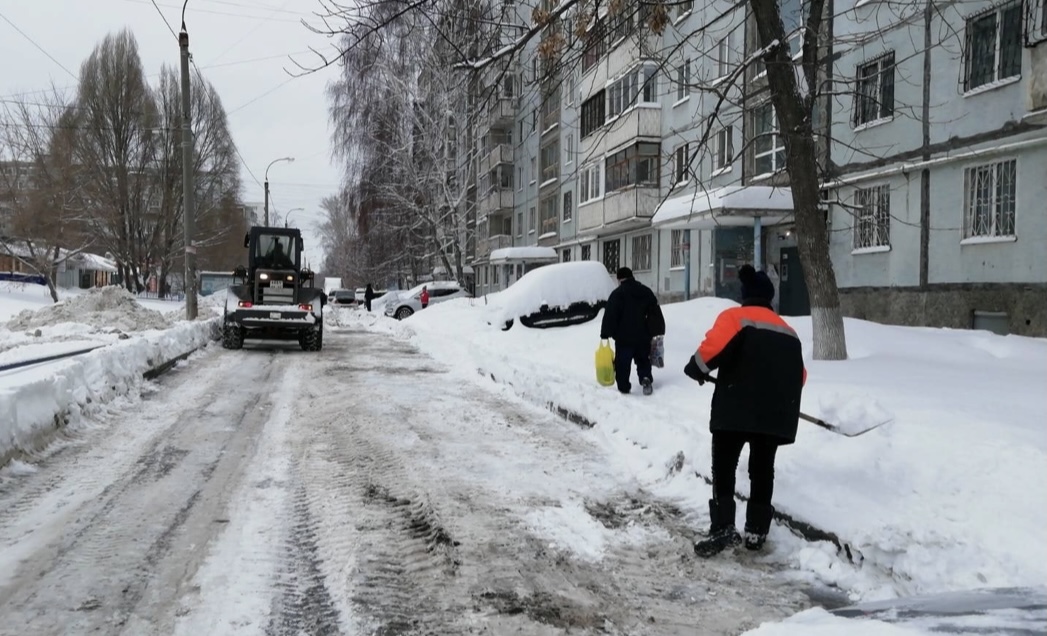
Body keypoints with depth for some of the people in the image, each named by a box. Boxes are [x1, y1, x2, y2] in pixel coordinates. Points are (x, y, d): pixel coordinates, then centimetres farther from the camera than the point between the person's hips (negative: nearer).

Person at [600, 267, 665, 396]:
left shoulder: (617, 294, -8)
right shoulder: (646, 291, 10)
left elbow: (610, 315, -14)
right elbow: (656, 313, 16)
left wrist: (605, 333, -12)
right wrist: (659, 331, 23)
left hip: (624, 337, -4)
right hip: (643, 336, 5)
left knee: (623, 363, 3)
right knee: (643, 360, 18)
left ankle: (624, 388, 2)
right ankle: (646, 378, -5)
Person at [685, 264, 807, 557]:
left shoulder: (735, 316, 5)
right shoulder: (787, 330, 23)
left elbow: (713, 346, -12)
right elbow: (799, 375, 23)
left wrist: (697, 368, 5)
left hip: (737, 408, -5)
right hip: (778, 413, 5)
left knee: (723, 466, 3)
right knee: (762, 469, 16)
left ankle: (723, 528, -6)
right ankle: (757, 531, 19)